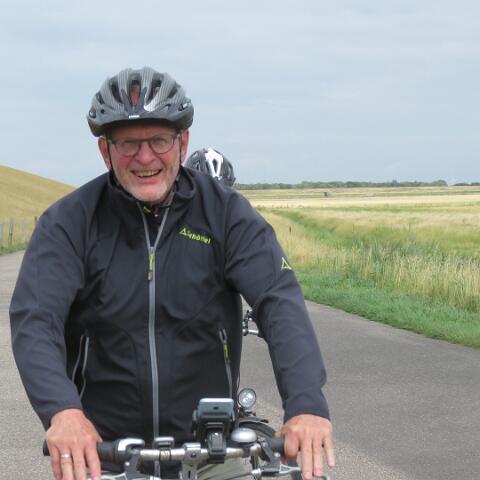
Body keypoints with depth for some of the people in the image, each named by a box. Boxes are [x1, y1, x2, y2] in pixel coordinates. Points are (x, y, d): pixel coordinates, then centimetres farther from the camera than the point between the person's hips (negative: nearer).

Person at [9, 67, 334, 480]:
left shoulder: (227, 212, -4)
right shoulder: (69, 222, -6)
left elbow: (280, 302, -15)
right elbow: (34, 320, -18)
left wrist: (307, 404, -32)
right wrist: (62, 410, -37)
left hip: (209, 444, 0)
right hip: (99, 447, 0)